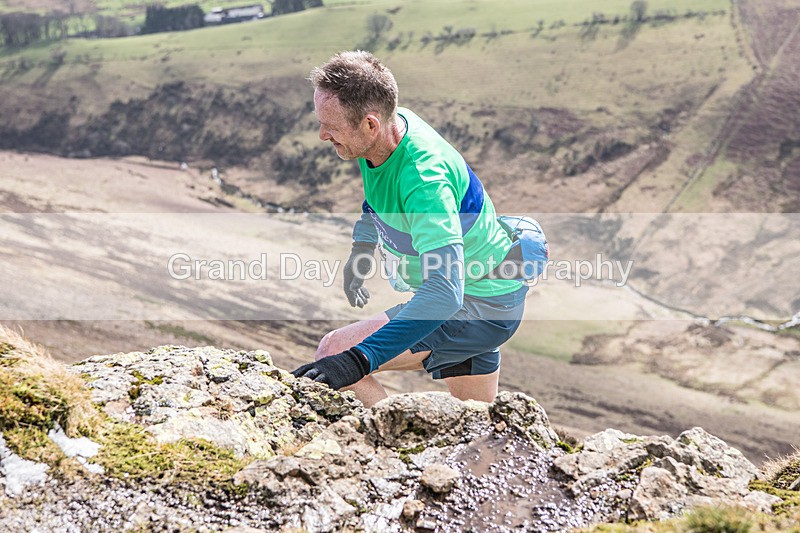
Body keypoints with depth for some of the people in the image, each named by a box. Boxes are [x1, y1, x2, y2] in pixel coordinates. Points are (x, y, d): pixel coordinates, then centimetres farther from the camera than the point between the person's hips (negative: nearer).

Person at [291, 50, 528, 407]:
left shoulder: (423, 176, -35)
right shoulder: (393, 123, -8)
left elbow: (445, 292, -45)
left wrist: (359, 359, -53)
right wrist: (361, 249, 29)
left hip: (480, 309, -9)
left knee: (335, 352, -20)